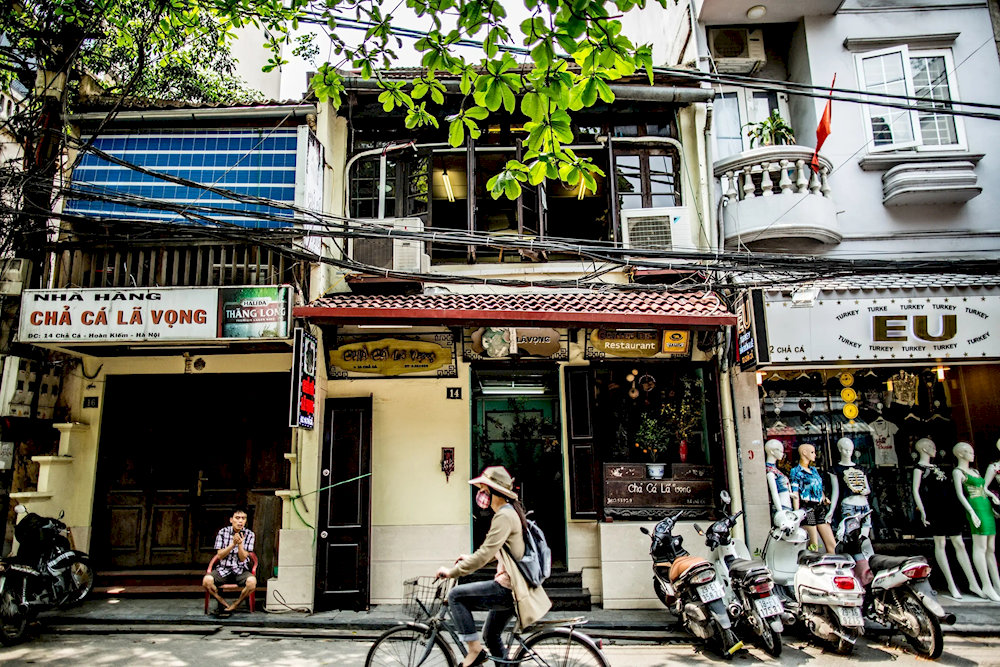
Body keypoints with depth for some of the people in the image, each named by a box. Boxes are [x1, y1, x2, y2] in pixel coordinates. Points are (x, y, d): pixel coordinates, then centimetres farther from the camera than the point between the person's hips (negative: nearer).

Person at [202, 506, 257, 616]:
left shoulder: (249, 534, 0)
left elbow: (243, 558, -4)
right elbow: (220, 555, -3)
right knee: (206, 580, -29)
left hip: (241, 571, -1)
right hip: (223, 570, 1)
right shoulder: (223, 532, 2)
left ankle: (232, 606, -10)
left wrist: (240, 544, -22)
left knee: (252, 581, -32)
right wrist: (233, 544, -18)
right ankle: (225, 605, -8)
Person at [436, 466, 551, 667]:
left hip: (507, 589, -10)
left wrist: (451, 572, -18)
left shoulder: (504, 516, -19)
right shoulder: (509, 512, 13)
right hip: (511, 589, 10)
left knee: (456, 596, -9)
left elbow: (485, 554, -25)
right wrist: (471, 558, 20)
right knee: (490, 635, 22)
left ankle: (475, 650, -2)